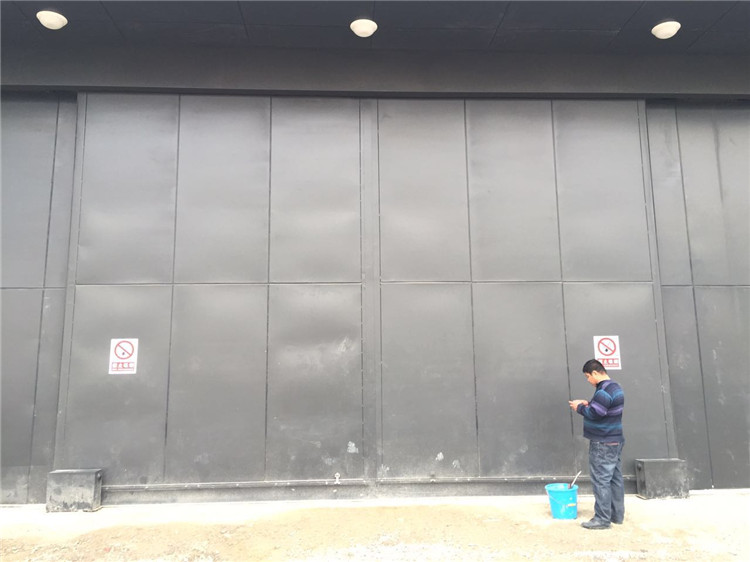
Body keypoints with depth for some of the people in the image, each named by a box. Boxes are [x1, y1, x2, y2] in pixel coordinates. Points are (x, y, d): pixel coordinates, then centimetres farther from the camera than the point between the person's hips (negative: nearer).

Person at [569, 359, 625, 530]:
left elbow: (593, 414, -23)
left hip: (603, 444, -10)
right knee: (615, 479, 13)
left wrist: (580, 407, -7)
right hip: (615, 441, 10)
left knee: (601, 481, -5)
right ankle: (617, 515, 19)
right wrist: (588, 404, 9)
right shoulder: (615, 387, 14)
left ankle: (602, 519, -2)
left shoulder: (604, 391, -21)